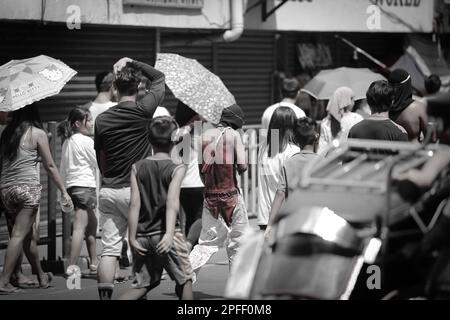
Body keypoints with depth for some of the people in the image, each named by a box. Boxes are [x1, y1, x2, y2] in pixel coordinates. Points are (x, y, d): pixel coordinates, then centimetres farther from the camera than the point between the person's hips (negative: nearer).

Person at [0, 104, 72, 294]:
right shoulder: (37, 133, -1)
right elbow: (50, 166, 1)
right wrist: (63, 191, 7)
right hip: (28, 187, -5)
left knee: (28, 235, 15)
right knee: (19, 235, -5)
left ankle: (42, 277, 27)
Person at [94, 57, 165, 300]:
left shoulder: (102, 119, 2)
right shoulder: (143, 111, -8)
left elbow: (100, 158, 11)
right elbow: (159, 78, 7)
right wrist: (133, 63, 8)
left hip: (108, 191, 3)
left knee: (109, 250, 2)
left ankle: (104, 295, -4)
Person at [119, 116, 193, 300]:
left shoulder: (137, 168, 3)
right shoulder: (177, 168, -5)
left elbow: (135, 204, -2)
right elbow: (172, 201, -18)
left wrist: (132, 238, -1)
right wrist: (169, 233, -26)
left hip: (143, 236, 4)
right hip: (165, 234, -4)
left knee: (142, 285, 13)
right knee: (184, 280, 14)